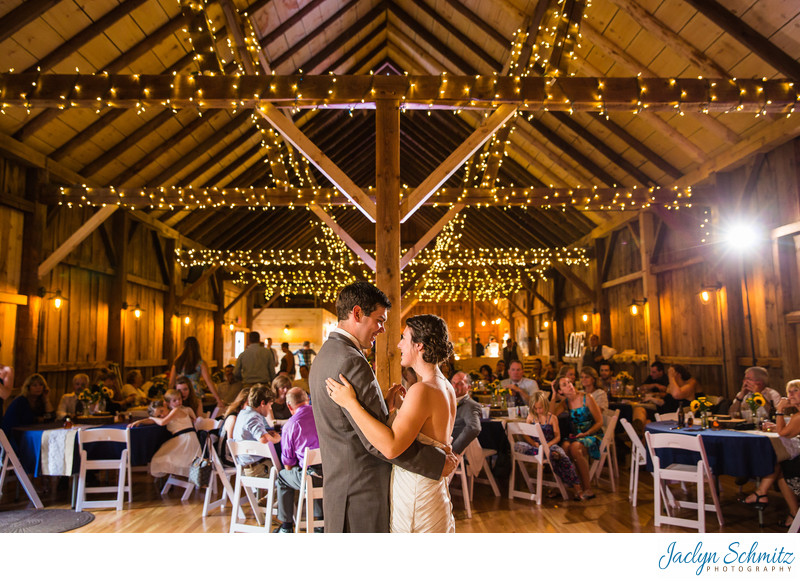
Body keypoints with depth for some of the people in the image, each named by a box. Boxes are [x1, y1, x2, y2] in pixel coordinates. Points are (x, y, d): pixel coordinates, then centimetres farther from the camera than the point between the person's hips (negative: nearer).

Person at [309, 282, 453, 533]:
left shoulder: (325, 354, 11)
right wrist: (438, 461, -16)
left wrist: (384, 405, 4)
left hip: (339, 482, 10)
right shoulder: (351, 362, -22)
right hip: (361, 491, -10)